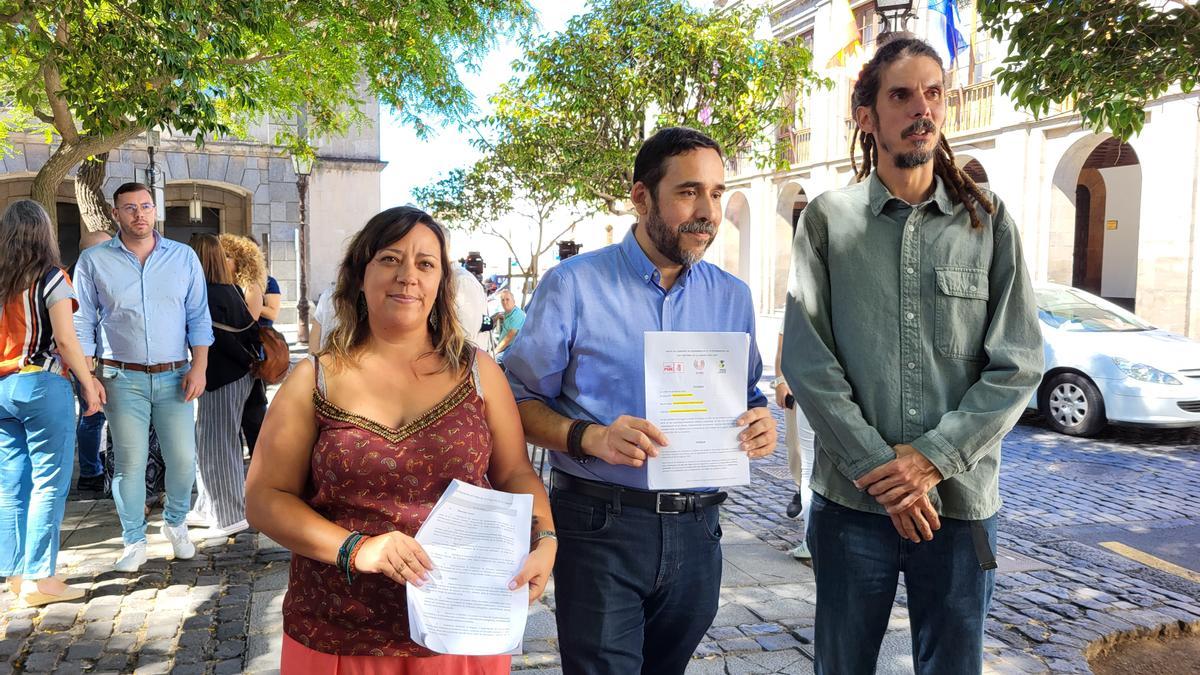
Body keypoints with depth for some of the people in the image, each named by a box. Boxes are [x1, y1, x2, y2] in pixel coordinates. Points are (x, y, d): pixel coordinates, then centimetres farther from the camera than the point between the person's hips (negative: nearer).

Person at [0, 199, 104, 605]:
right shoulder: (51, 278, -7)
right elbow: (65, 340, -10)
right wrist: (88, 384, -1)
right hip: (43, 385, -5)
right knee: (49, 483, 0)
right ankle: (39, 578, 0)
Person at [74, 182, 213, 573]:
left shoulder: (184, 257, 5)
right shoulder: (94, 261, 2)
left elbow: (198, 316, 6)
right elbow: (82, 325, 4)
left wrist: (199, 366, -4)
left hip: (175, 377, 1)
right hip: (123, 379, -1)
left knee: (183, 459, 1)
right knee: (129, 463, 2)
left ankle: (175, 523, 27)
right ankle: (134, 543, 17)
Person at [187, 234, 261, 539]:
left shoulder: (208, 296, -18)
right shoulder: (231, 289, 9)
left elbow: (222, 339, -18)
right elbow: (251, 327, 10)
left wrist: (248, 362, -6)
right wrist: (254, 359, 9)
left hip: (223, 379, -9)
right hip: (240, 376, 9)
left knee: (216, 446, -1)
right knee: (206, 442, 18)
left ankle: (231, 517, 6)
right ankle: (209, 509, 27)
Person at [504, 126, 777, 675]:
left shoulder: (732, 297, 8)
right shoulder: (574, 285, -6)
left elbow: (748, 398, 16)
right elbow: (520, 400, -4)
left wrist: (760, 424, -8)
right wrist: (588, 436, -23)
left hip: (696, 528, 5)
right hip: (600, 525, -4)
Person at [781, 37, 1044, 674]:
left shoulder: (988, 221, 3)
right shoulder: (827, 220, 0)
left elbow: (1017, 366, -2)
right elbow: (806, 360, -7)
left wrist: (933, 459, -13)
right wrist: (875, 467, -14)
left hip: (960, 502, 1)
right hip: (852, 500, -1)